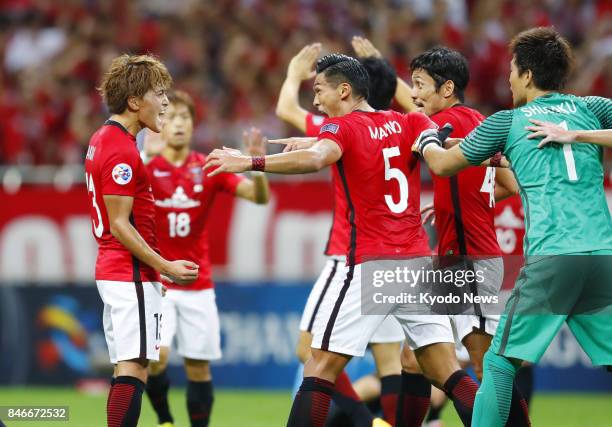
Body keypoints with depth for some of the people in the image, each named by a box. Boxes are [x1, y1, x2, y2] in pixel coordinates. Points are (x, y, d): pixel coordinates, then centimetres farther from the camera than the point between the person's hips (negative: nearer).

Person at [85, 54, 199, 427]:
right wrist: (165, 267, -17)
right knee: (133, 369, -13)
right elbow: (119, 224, -18)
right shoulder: (122, 151, -17)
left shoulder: (103, 140, 15)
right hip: (132, 274, -10)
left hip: (113, 271, 10)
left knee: (127, 370, 10)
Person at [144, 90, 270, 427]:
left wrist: (258, 168, -26)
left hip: (197, 284, 3)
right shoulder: (145, 168, -5)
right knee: (156, 355, -18)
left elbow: (260, 197, -5)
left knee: (199, 365, 4)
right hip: (154, 281, -3)